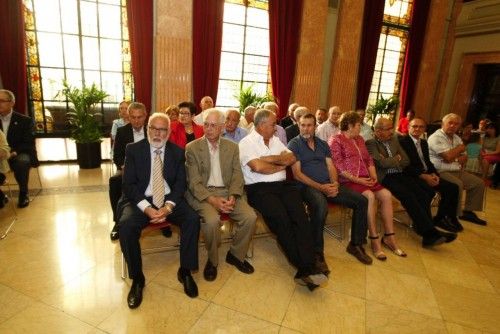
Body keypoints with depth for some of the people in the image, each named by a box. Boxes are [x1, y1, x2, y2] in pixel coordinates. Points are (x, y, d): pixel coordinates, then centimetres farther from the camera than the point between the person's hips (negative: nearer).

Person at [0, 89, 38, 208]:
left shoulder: (25, 120, -1)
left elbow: (29, 144, -6)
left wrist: (14, 152, -25)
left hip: (20, 154, -3)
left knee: (22, 162, -37)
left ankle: (23, 194, -14)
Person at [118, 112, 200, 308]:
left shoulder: (178, 152, 4)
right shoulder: (134, 149, 0)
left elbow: (180, 183, 0)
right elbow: (128, 184, -5)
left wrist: (168, 207, -18)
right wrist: (146, 208, -20)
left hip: (170, 199, 1)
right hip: (140, 200, -1)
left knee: (193, 219, -24)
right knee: (126, 225, -29)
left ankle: (185, 271, -5)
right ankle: (137, 278, -6)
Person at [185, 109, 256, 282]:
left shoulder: (232, 147, 10)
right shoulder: (192, 148, 0)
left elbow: (237, 176, 5)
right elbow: (194, 182, -6)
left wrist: (233, 196, -14)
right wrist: (212, 200, -21)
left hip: (227, 191, 3)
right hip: (203, 193, -3)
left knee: (250, 216, -19)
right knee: (212, 220, -32)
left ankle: (235, 254, 9)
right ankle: (212, 260, -2)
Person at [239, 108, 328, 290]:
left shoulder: (275, 140, 22)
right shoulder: (247, 142, 1)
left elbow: (291, 158, 10)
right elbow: (258, 167, -15)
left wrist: (270, 158, -3)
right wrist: (281, 165, 2)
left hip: (283, 185, 5)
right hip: (258, 188, -5)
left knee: (300, 214, -22)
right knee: (280, 216, -29)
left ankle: (307, 269, -26)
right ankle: (305, 267, -20)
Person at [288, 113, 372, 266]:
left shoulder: (323, 144, 20)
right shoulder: (294, 144, 1)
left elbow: (331, 167, 14)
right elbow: (297, 173, -8)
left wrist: (335, 183, -9)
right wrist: (320, 187, -17)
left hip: (329, 185, 7)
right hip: (308, 185, -6)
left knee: (361, 201, -5)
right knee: (321, 206, -38)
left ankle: (356, 244, 11)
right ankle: (317, 253, -22)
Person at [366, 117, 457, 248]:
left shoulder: (394, 139, 17)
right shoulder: (370, 143, -5)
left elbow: (406, 161, 14)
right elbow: (383, 163, -17)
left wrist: (390, 161, -3)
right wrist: (397, 159, 2)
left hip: (399, 174, 7)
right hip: (384, 177, -7)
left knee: (423, 194, -15)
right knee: (408, 196, -28)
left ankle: (428, 234, -11)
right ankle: (430, 232, -22)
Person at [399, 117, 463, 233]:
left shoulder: (424, 142, 19)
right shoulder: (403, 141, -9)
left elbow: (427, 162, 18)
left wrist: (434, 174, -3)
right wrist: (423, 176, -21)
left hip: (428, 175, 9)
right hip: (414, 176, -9)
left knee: (452, 187, -3)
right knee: (429, 191, -32)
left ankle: (440, 218, 8)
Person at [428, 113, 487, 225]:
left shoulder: (457, 138, 16)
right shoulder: (436, 137, -12)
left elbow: (464, 158, 14)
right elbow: (448, 156, -22)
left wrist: (455, 159, -10)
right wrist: (460, 148, -2)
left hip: (457, 171, 9)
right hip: (440, 172, -9)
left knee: (479, 183, 7)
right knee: (458, 184, -31)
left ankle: (468, 211, 16)